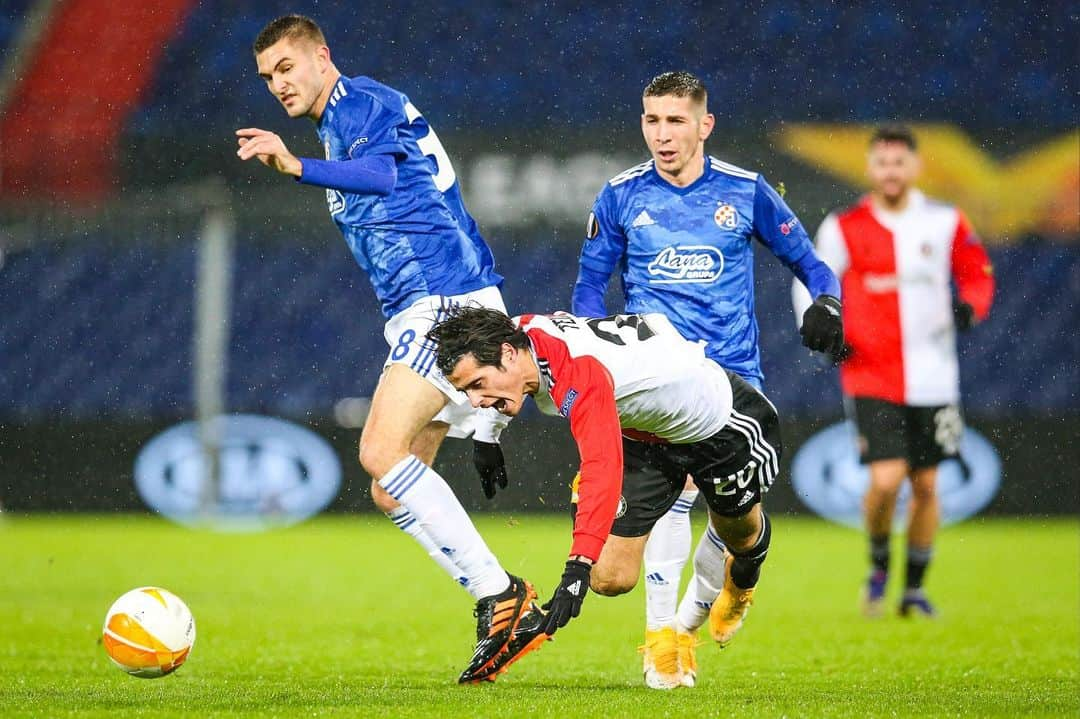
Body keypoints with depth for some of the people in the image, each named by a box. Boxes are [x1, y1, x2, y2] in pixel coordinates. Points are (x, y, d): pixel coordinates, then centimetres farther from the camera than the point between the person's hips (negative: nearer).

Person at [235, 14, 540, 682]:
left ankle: (499, 594, -19)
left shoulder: (362, 102, -5)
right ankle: (501, 614, 1)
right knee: (392, 489, 5)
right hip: (421, 312, 10)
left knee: (382, 453, -20)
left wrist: (299, 166, -45)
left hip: (447, 301, -10)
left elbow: (381, 174, -27)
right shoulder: (338, 124, 27)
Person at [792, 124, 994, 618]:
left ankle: (914, 589, 21)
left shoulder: (945, 223, 2)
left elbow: (978, 275, 13)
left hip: (932, 375, 2)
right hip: (872, 378, -2)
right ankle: (879, 566, 14)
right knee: (886, 479, -14)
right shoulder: (844, 228, -2)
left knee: (925, 484, 6)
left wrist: (970, 306, -8)